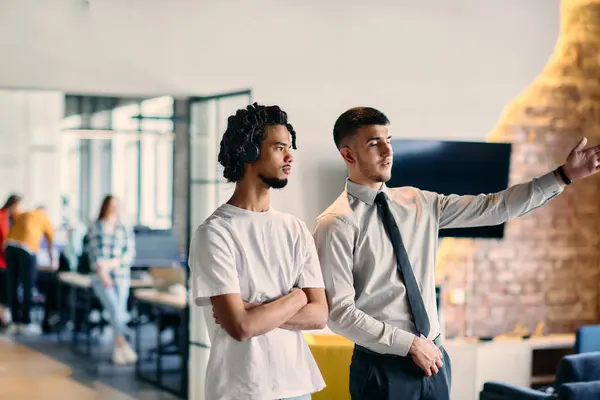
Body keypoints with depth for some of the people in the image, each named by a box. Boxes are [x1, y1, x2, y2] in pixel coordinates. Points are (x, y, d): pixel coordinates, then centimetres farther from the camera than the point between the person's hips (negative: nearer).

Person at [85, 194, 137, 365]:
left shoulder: (126, 229, 14)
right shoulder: (95, 228, 10)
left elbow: (130, 253, 7)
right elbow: (93, 252, 2)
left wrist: (112, 263, -8)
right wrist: (102, 272, -12)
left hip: (121, 276, 2)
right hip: (101, 277, -2)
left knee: (120, 308, -15)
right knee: (114, 307, -22)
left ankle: (117, 349, -10)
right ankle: (122, 344, -26)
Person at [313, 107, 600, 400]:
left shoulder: (419, 203, 7)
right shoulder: (336, 224, -11)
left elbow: (494, 207, 6)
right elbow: (339, 312, -15)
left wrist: (563, 176, 2)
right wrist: (410, 344, -14)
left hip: (432, 358, 6)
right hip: (382, 367, -6)